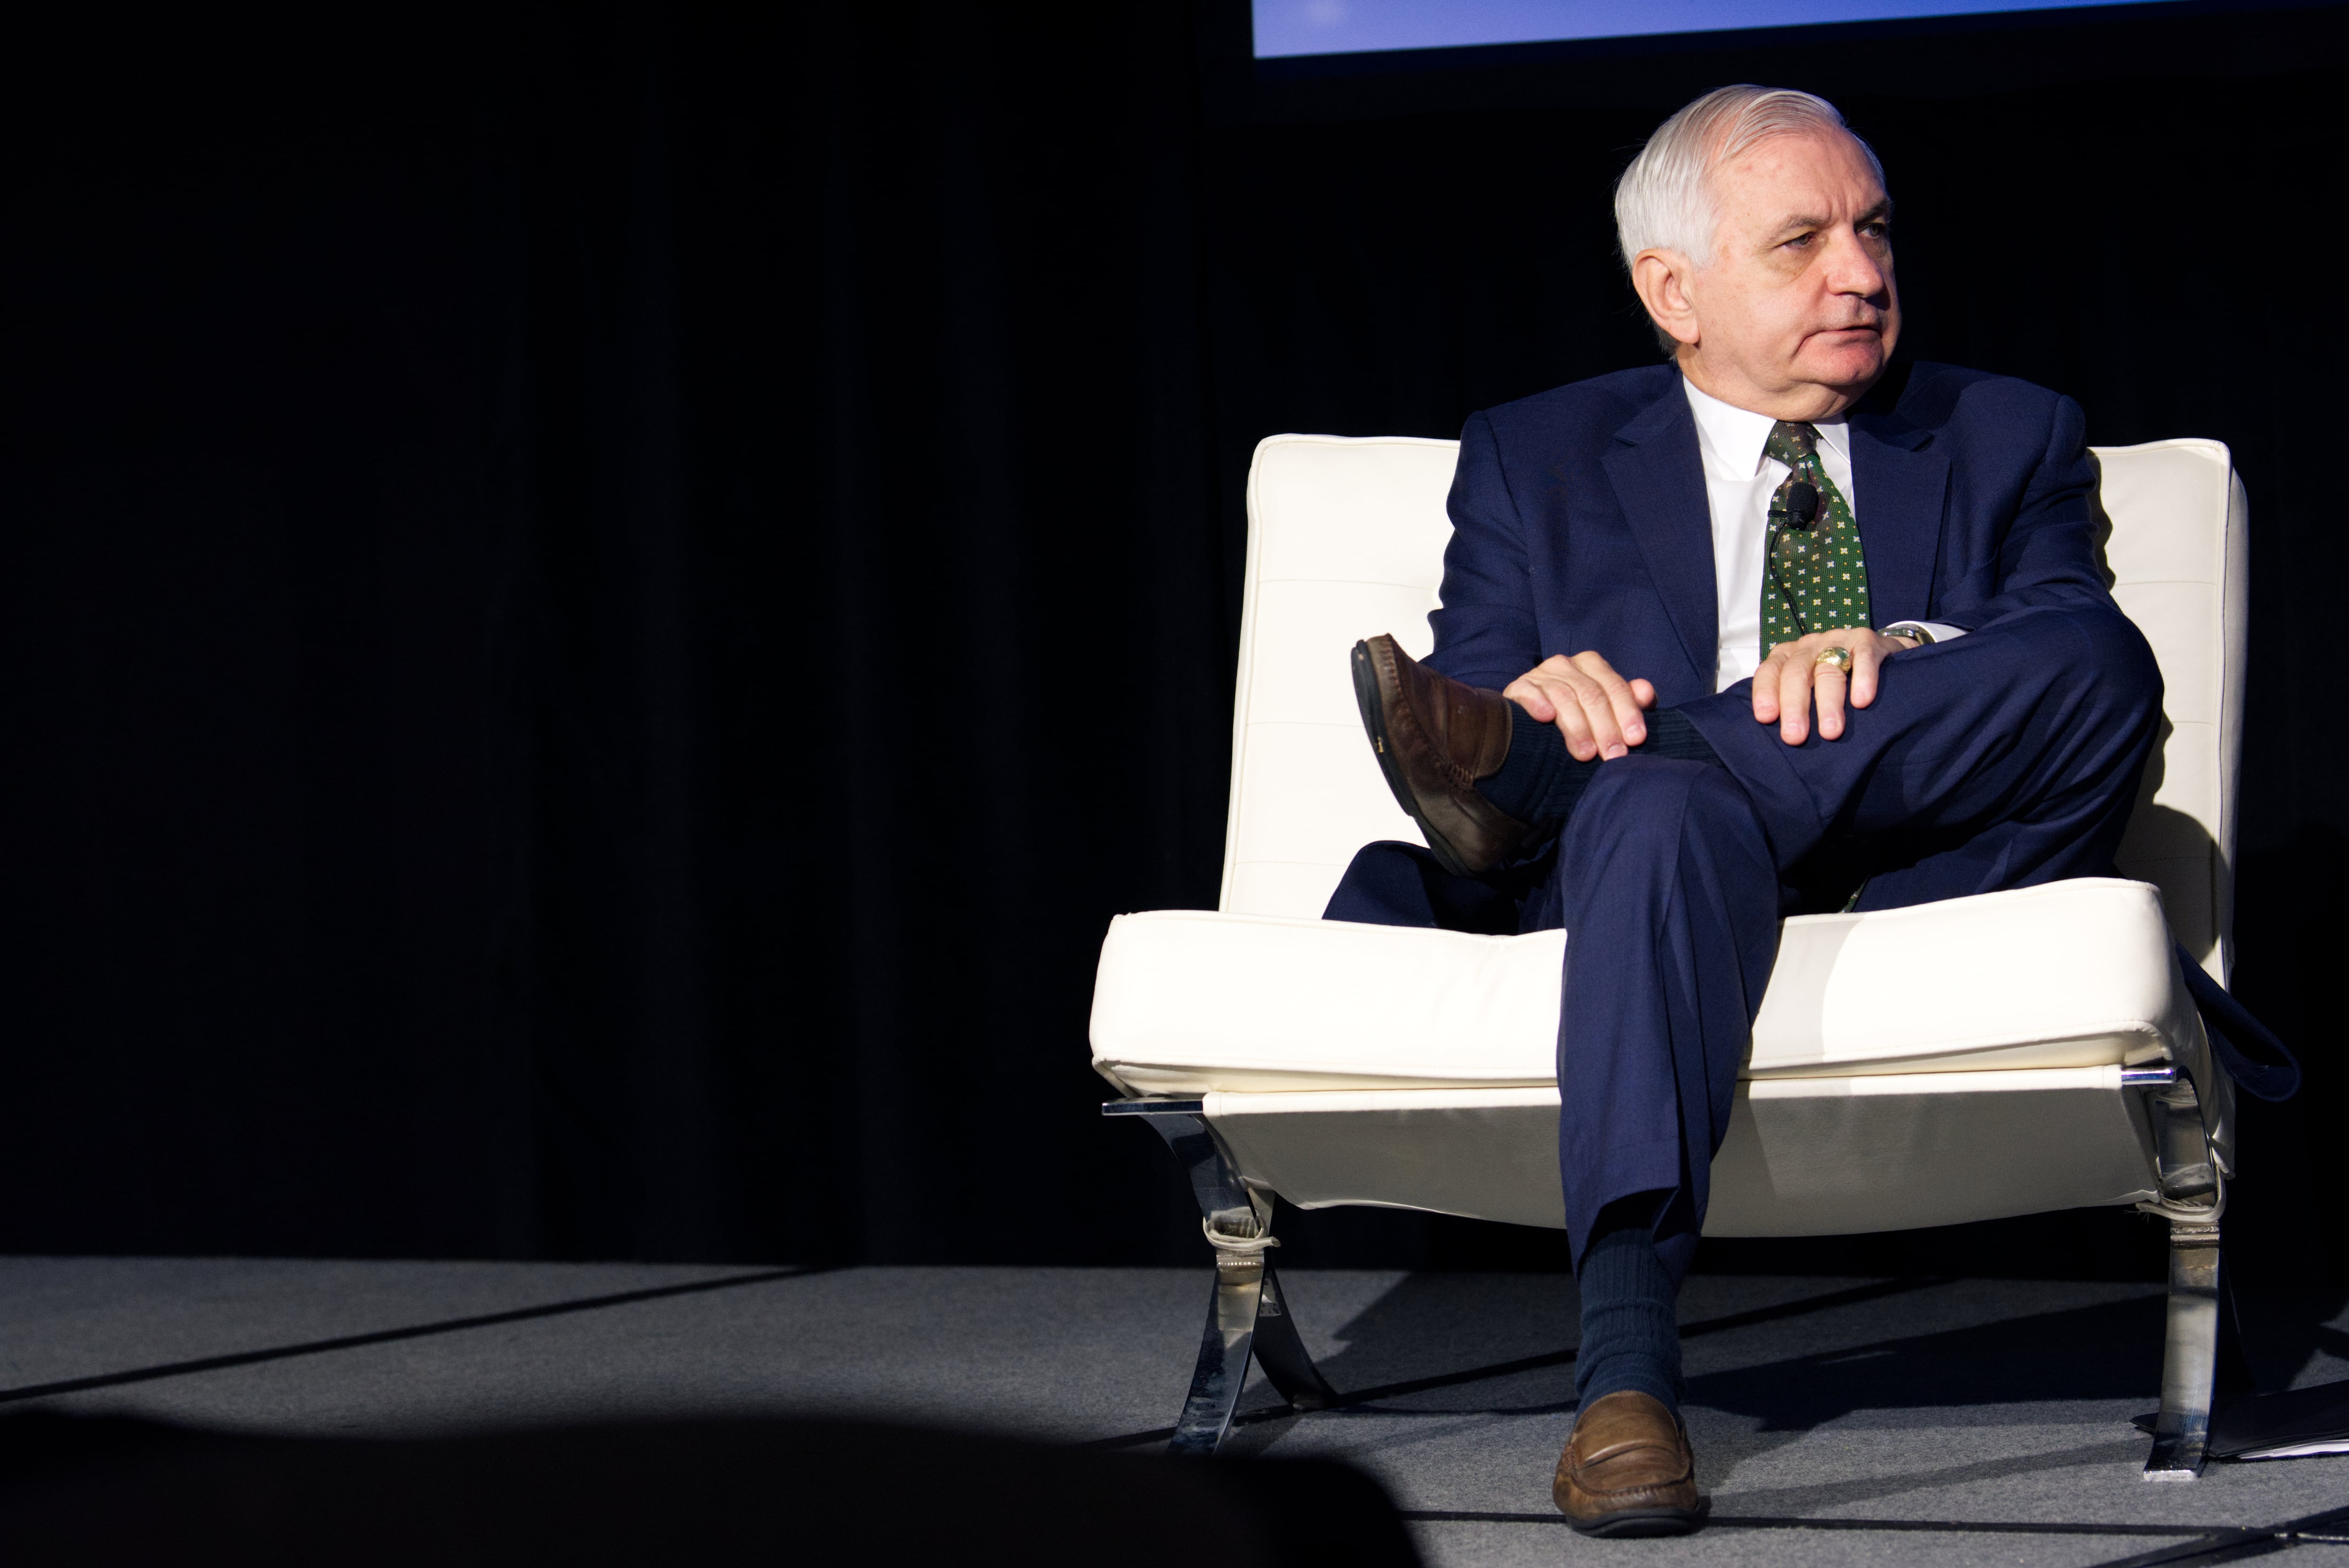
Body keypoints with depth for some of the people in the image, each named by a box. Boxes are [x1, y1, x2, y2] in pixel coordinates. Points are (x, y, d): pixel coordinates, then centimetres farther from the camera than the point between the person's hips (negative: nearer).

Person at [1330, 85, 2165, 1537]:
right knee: (1668, 802, -38)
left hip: (1923, 895, 1)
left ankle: (1521, 793, -32)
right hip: (1667, 887, -1)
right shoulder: (1537, 461, 22)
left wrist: (1902, 656, -19)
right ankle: (1626, 1360, -50)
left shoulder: (2010, 440, 23)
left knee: (2099, 665, -29)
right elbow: (1467, 691, 8)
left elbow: (2083, 651, 4)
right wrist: (1533, 701, -18)